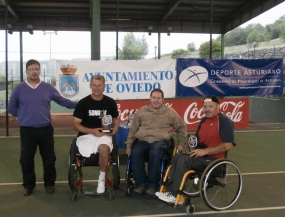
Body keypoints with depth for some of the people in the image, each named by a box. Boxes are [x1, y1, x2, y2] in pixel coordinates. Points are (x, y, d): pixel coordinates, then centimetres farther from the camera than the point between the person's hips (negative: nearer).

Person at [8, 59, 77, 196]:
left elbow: (63, 101, 7)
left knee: (49, 158, 9)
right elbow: (11, 108, 8)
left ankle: (49, 184, 25)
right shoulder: (19, 89, -1)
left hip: (46, 129, 1)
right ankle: (28, 185, 24)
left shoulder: (48, 88, 2)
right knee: (26, 159, 8)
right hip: (27, 131, -1)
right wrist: (23, 116, 4)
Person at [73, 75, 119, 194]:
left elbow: (115, 119, 21)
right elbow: (76, 124, -1)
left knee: (104, 148, -35)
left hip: (104, 135, 1)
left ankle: (102, 178, -11)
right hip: (86, 135, -1)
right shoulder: (83, 103, -1)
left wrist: (115, 128, -3)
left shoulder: (110, 102, 5)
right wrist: (92, 131, -15)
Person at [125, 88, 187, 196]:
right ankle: (140, 183, -21)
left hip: (160, 141, -2)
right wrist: (128, 145, 8)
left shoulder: (170, 112, 12)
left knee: (154, 153, -37)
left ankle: (152, 185, -23)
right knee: (135, 152, -32)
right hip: (142, 140, 2)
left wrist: (181, 144, 14)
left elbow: (181, 127, 20)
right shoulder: (141, 111, 15)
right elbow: (133, 129, 16)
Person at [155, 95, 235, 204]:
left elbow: (228, 145, -20)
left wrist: (205, 151, -21)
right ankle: (170, 190, -17)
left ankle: (173, 194, -16)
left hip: (214, 158, -8)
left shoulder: (224, 121, -11)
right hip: (202, 154, 8)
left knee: (183, 161, -24)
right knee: (177, 157, -15)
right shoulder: (203, 120, 14)